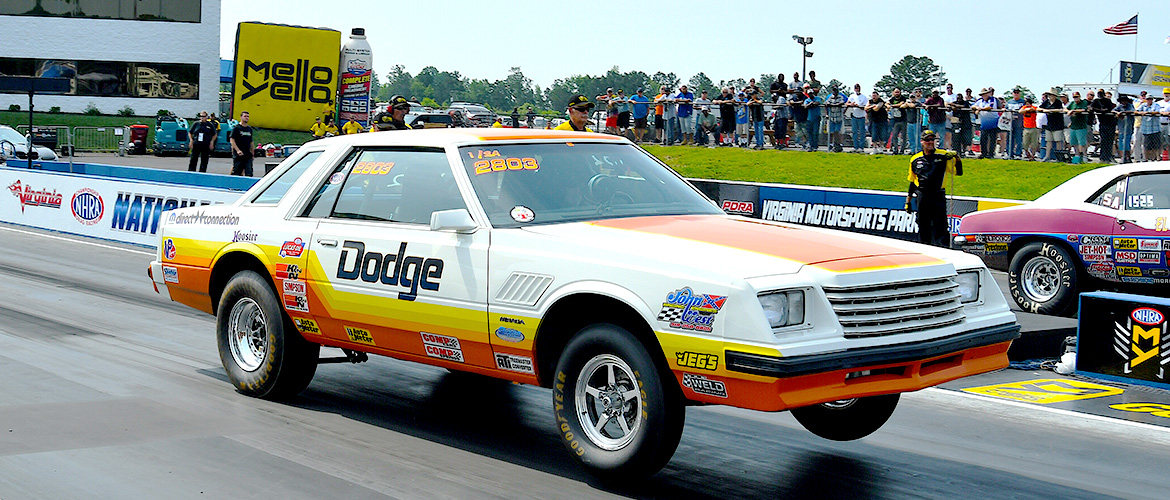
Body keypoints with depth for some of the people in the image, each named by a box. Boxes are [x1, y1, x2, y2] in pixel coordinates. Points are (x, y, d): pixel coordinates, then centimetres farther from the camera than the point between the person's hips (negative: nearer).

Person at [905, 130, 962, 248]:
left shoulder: (943, 156, 2)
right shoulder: (915, 159, 10)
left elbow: (958, 172, 1)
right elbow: (912, 181, 18)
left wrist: (957, 158, -16)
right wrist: (908, 201, 17)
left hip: (938, 197, -2)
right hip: (922, 197, 3)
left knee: (940, 227, -8)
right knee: (923, 227, 7)